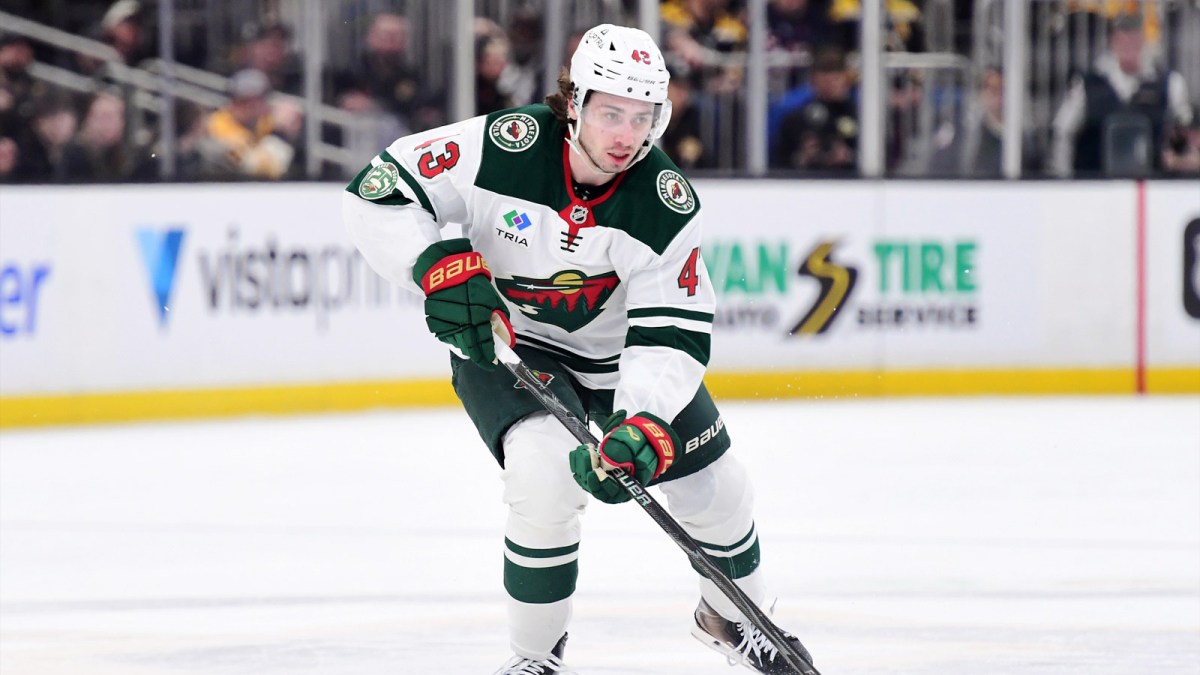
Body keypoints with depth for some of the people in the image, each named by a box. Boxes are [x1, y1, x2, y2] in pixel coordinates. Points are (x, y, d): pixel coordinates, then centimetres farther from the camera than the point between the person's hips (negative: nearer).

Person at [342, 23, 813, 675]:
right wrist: (440, 266, -37)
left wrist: (644, 422, -41)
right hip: (502, 342, -3)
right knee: (546, 473, -29)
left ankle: (732, 614, 40)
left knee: (714, 488, 5)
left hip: (619, 347, 3)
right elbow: (378, 190, -24)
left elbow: (673, 335, -25)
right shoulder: (502, 147, -29)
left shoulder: (667, 204, -23)